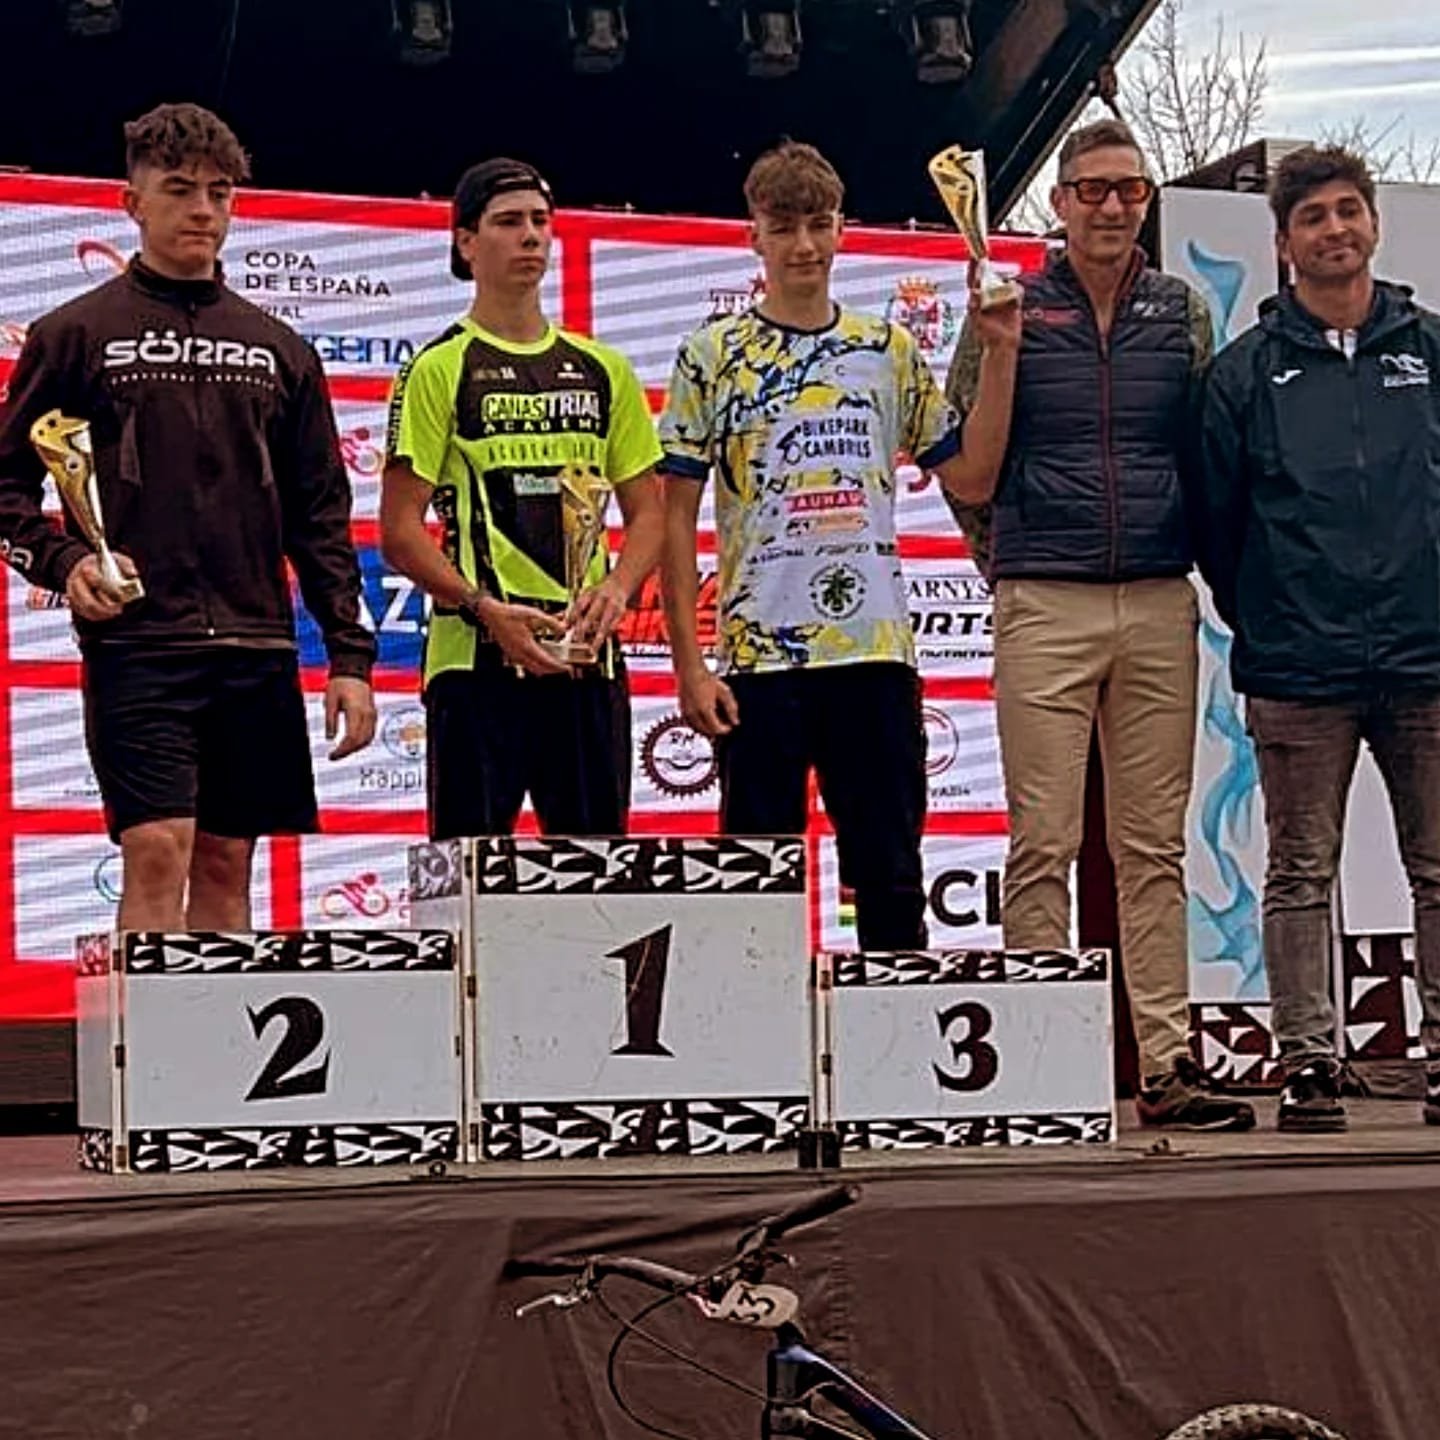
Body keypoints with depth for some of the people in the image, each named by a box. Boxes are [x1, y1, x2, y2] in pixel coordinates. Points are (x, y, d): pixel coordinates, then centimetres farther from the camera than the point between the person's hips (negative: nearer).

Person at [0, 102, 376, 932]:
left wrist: (350, 655, 8)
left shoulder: (279, 351, 16)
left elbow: (321, 516, 15)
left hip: (257, 652, 4)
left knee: (226, 867, 5)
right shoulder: (77, 335, 5)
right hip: (136, 645, -4)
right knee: (158, 855, -13)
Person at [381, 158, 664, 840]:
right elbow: (399, 531, -5)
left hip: (589, 657, 5)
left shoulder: (603, 370, 15)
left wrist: (615, 590, -5)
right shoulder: (438, 369, 0)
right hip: (475, 657, -5)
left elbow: (647, 513, 16)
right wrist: (484, 608, -19)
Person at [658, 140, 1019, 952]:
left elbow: (968, 475, 13)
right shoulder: (715, 355, 2)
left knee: (892, 882, 7)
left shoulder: (889, 351, 11)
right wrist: (690, 666, -7)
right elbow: (676, 517, 0)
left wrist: (1001, 359, 3)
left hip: (876, 650, 2)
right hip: (758, 654, -2)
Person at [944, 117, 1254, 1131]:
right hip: (1046, 607, -3)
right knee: (1045, 844, -3)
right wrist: (1003, 553, 8)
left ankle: (1168, 1065, 9)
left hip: (1161, 603, 3)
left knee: (1155, 845, 6)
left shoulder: (1182, 314, 10)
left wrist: (1185, 548, 11)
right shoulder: (1012, 313, 2)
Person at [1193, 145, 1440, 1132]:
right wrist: (1264, 621, 10)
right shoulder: (1247, 372, 5)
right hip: (1300, 672, -1)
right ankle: (1309, 1061, 8)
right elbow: (1215, 517, 9)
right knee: (1302, 874, 3)